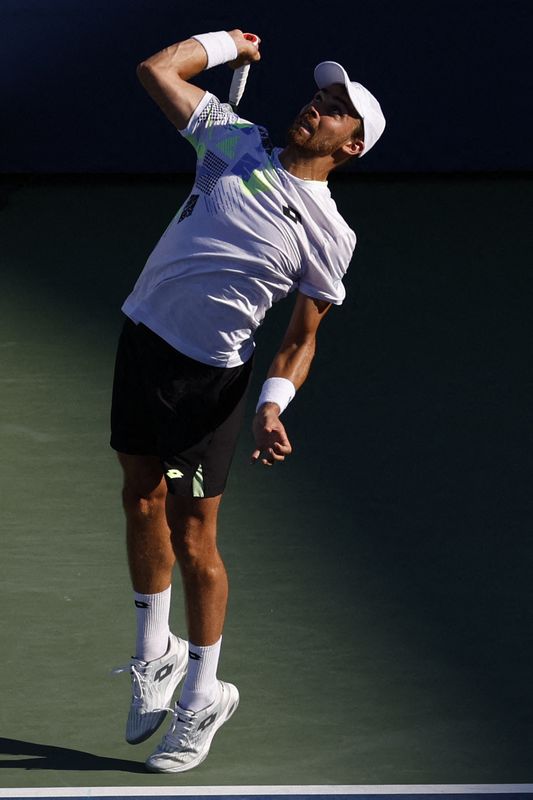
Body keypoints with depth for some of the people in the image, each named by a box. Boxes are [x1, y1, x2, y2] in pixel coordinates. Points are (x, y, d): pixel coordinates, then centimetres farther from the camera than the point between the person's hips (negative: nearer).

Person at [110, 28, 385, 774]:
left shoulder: (328, 234, -4)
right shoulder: (237, 141, 3)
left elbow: (302, 336, 0)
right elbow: (158, 70, 4)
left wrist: (274, 404, -15)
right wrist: (226, 42, 12)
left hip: (210, 376, -4)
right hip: (143, 340, 4)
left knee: (192, 537, -1)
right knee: (142, 501, 9)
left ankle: (203, 695, 14)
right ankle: (155, 655, 28)